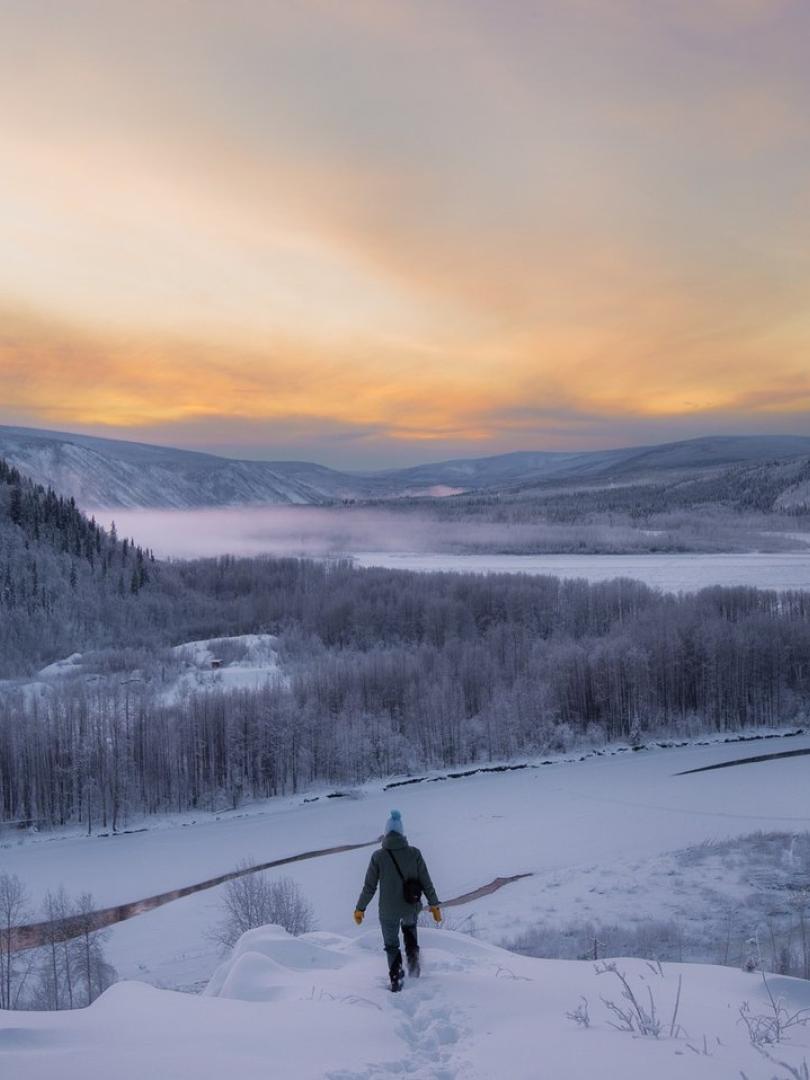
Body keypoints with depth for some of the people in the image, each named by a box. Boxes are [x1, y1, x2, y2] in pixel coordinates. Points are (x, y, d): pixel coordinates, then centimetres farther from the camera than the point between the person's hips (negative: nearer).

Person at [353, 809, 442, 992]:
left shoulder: (378, 856, -13)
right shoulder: (414, 853, -10)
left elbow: (369, 887, -8)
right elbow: (426, 882, -5)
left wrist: (360, 908, 5)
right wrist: (434, 905, 6)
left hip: (388, 911, -2)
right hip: (411, 907, 2)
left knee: (391, 945, 22)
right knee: (409, 926, 36)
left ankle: (396, 979, 17)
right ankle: (413, 958, 20)